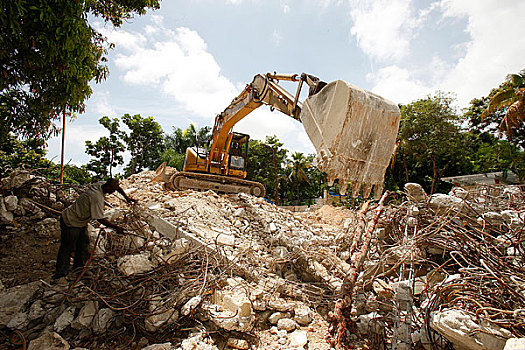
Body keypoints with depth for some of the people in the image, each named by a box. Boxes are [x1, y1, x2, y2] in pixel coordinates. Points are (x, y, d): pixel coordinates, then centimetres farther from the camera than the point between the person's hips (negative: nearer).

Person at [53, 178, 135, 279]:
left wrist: (126, 197, 3)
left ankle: (79, 266, 26)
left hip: (80, 221, 9)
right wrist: (116, 227, -24)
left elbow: (118, 187, 12)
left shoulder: (101, 184, -9)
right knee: (67, 247, 2)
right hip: (70, 222, -9)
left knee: (84, 244, 14)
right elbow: (101, 219, -30)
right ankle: (61, 271, 15)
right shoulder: (97, 197, -34)